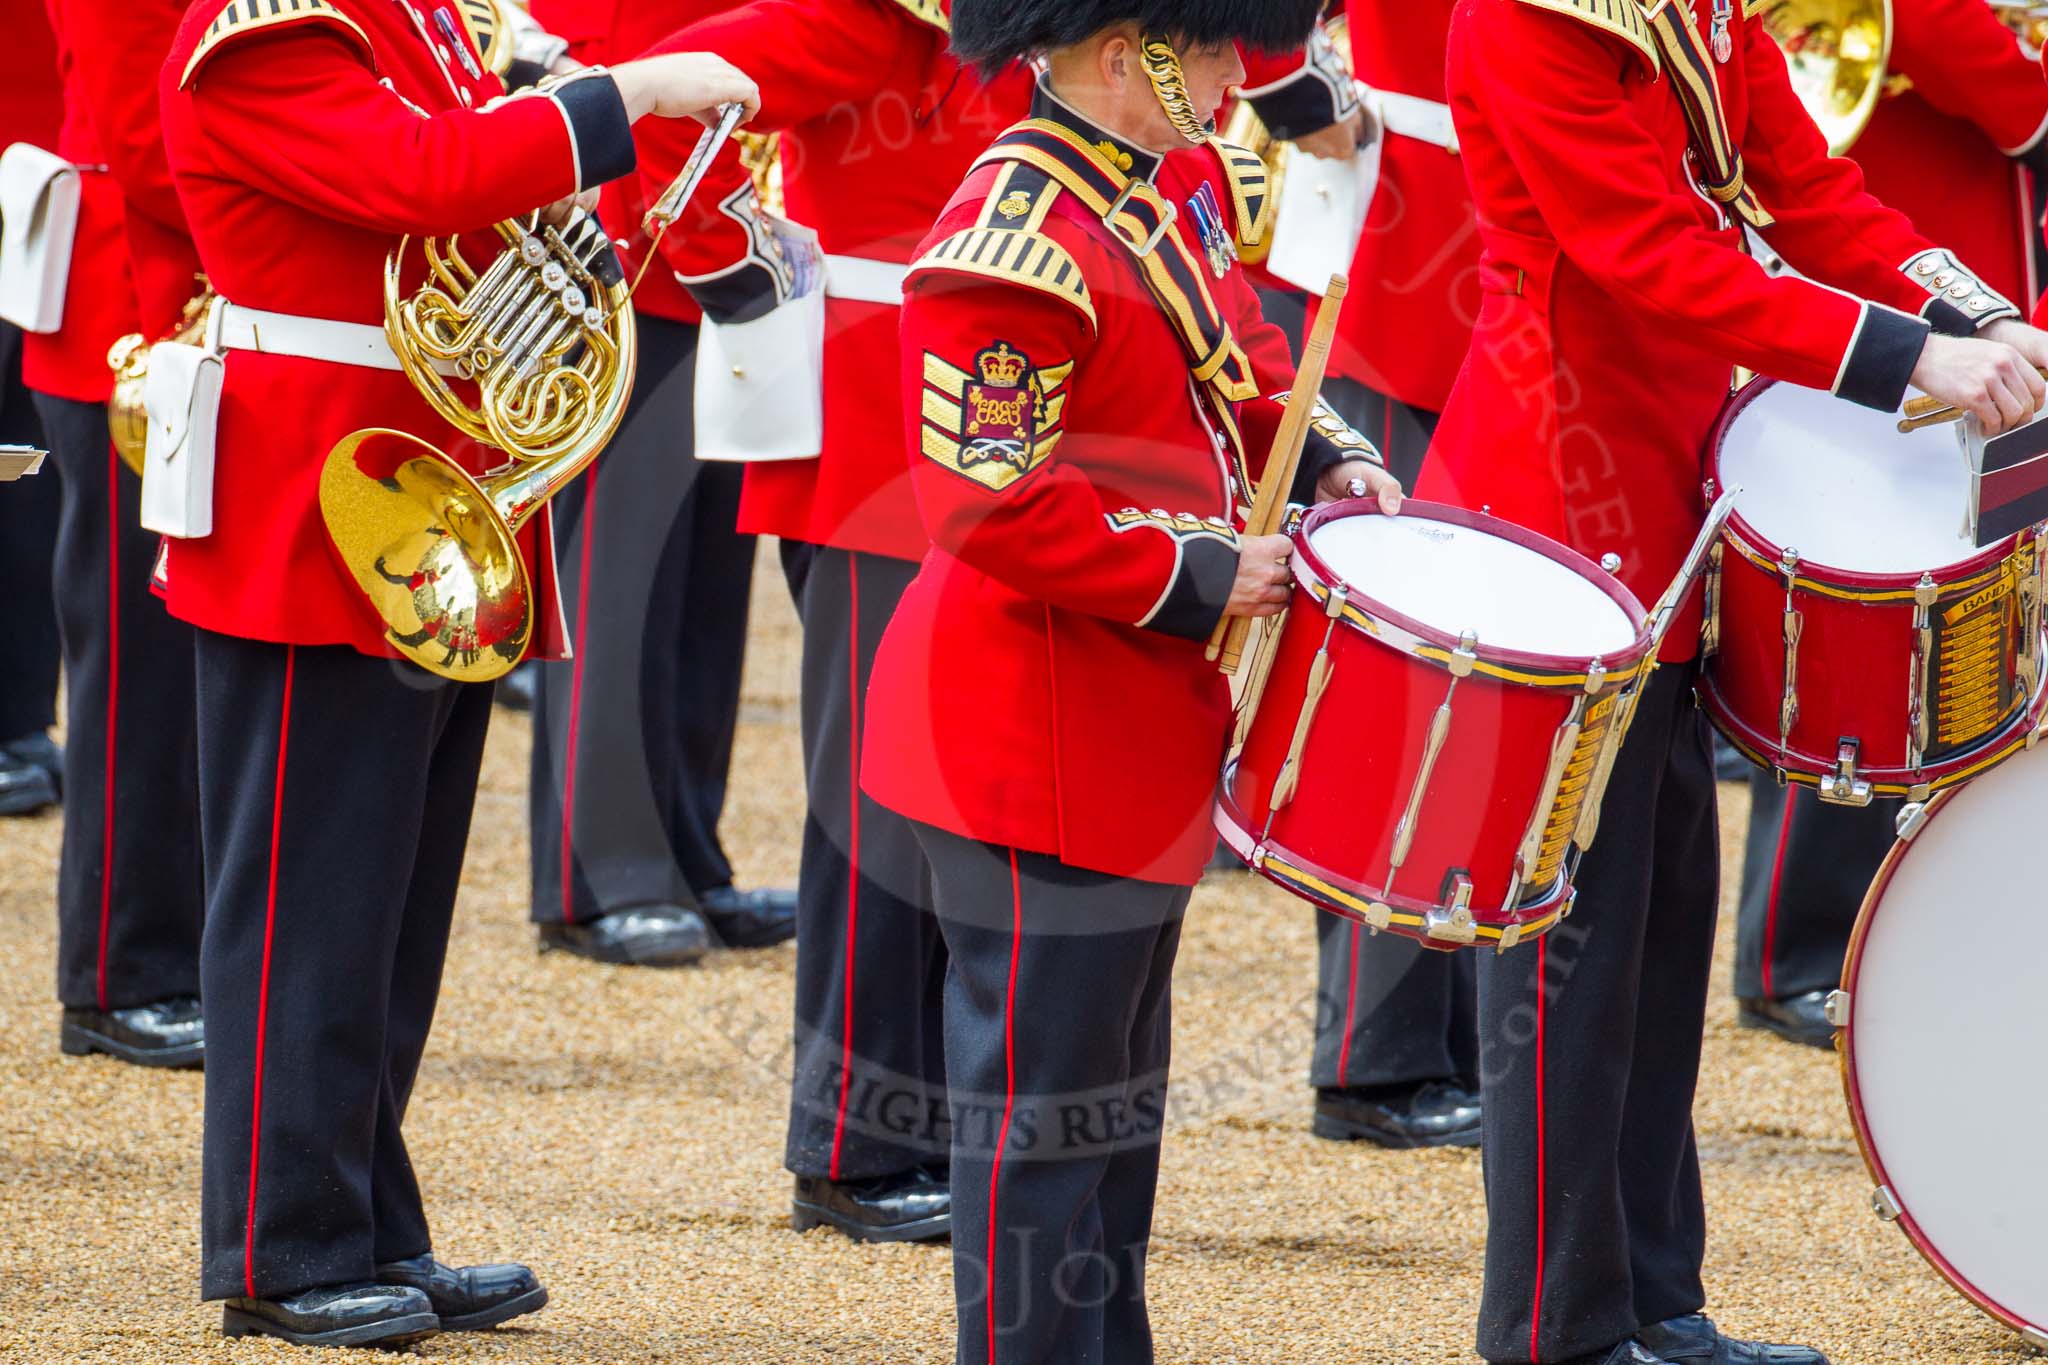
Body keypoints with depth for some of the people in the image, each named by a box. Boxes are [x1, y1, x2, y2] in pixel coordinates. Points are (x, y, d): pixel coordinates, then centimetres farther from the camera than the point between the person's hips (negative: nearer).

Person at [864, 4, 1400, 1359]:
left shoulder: (1176, 191, 7)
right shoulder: (1020, 240, -23)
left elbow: (1237, 363, 23)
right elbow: (987, 507, -25)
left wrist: (1327, 454, 5)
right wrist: (1195, 579, -19)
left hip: (1138, 732, 10)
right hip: (1039, 750, -10)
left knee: (1116, 1088, 19)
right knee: (1044, 1102, -2)